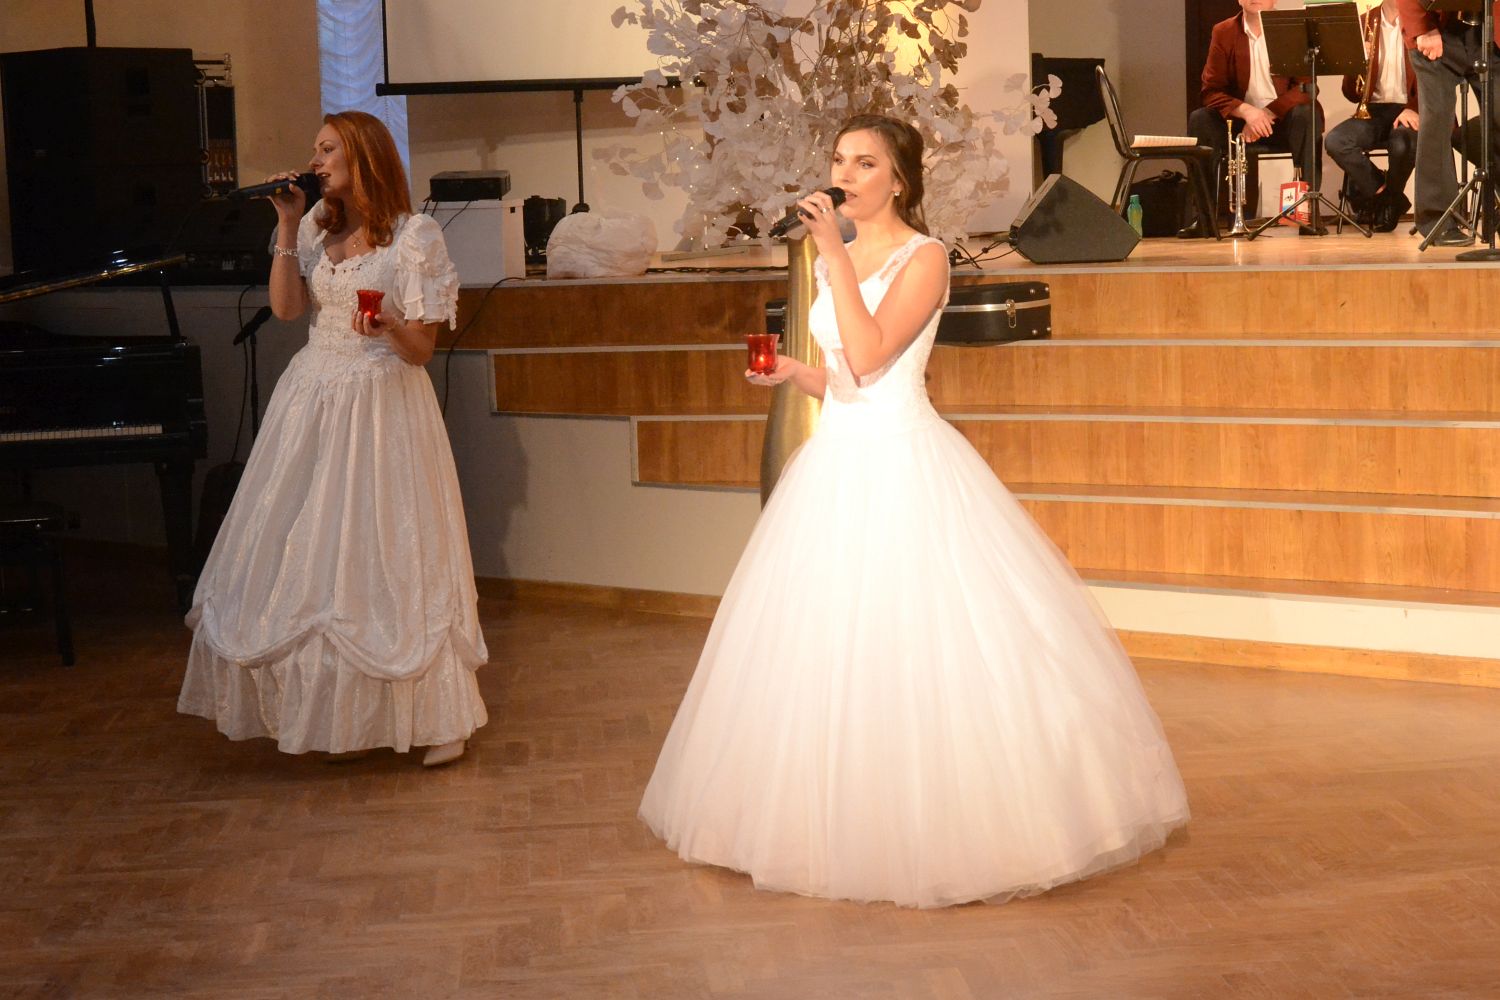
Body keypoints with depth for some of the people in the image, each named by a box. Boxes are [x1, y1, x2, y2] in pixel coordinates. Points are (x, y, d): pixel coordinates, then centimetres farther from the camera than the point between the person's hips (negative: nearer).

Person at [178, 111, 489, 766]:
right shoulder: (318, 227, 11)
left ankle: (437, 717, 2)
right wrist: (287, 226, -2)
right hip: (312, 399, 6)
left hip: (381, 404, -6)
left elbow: (421, 349, -9)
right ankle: (329, 707, 16)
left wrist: (388, 327, -29)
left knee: (386, 553, -6)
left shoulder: (414, 236, -8)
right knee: (306, 553, 5)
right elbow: (286, 307, 1)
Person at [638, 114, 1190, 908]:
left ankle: (942, 825, 4)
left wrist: (836, 255, -20)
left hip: (903, 465, -7)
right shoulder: (835, 261, 13)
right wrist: (793, 373, 1)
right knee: (833, 646, 9)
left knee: (921, 645, -7)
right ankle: (848, 821, 20)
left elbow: (870, 357, -22)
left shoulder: (923, 258, -8)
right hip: (837, 461, 8)